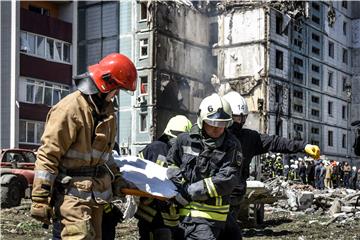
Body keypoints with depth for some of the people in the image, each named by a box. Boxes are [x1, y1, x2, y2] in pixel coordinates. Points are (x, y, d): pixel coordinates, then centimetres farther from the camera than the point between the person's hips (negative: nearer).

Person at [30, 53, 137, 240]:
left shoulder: (108, 109, 13)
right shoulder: (70, 109, -16)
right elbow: (47, 155, -17)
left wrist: (114, 176, 18)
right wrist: (40, 200, -19)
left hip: (96, 192, 9)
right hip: (72, 191, -9)